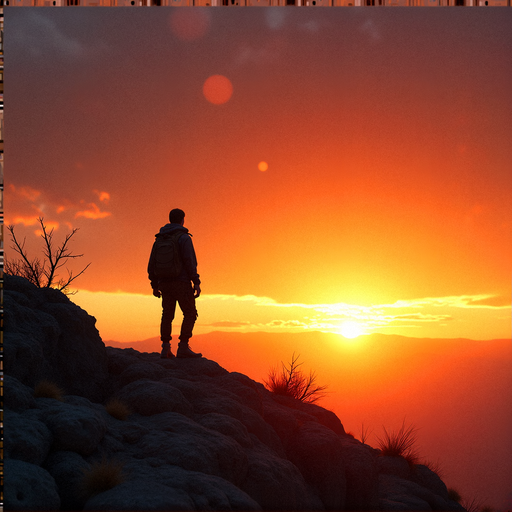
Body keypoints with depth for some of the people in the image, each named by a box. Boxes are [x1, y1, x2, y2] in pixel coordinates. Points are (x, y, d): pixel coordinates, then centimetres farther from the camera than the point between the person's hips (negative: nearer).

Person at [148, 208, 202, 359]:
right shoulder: (184, 237, -7)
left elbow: (152, 264, 13)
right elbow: (190, 261, -16)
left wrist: (155, 286, 19)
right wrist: (196, 282, -13)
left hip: (164, 283, 6)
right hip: (181, 282, -6)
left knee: (167, 316, 12)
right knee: (190, 314, 0)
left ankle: (165, 348, 5)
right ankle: (183, 347, -8)